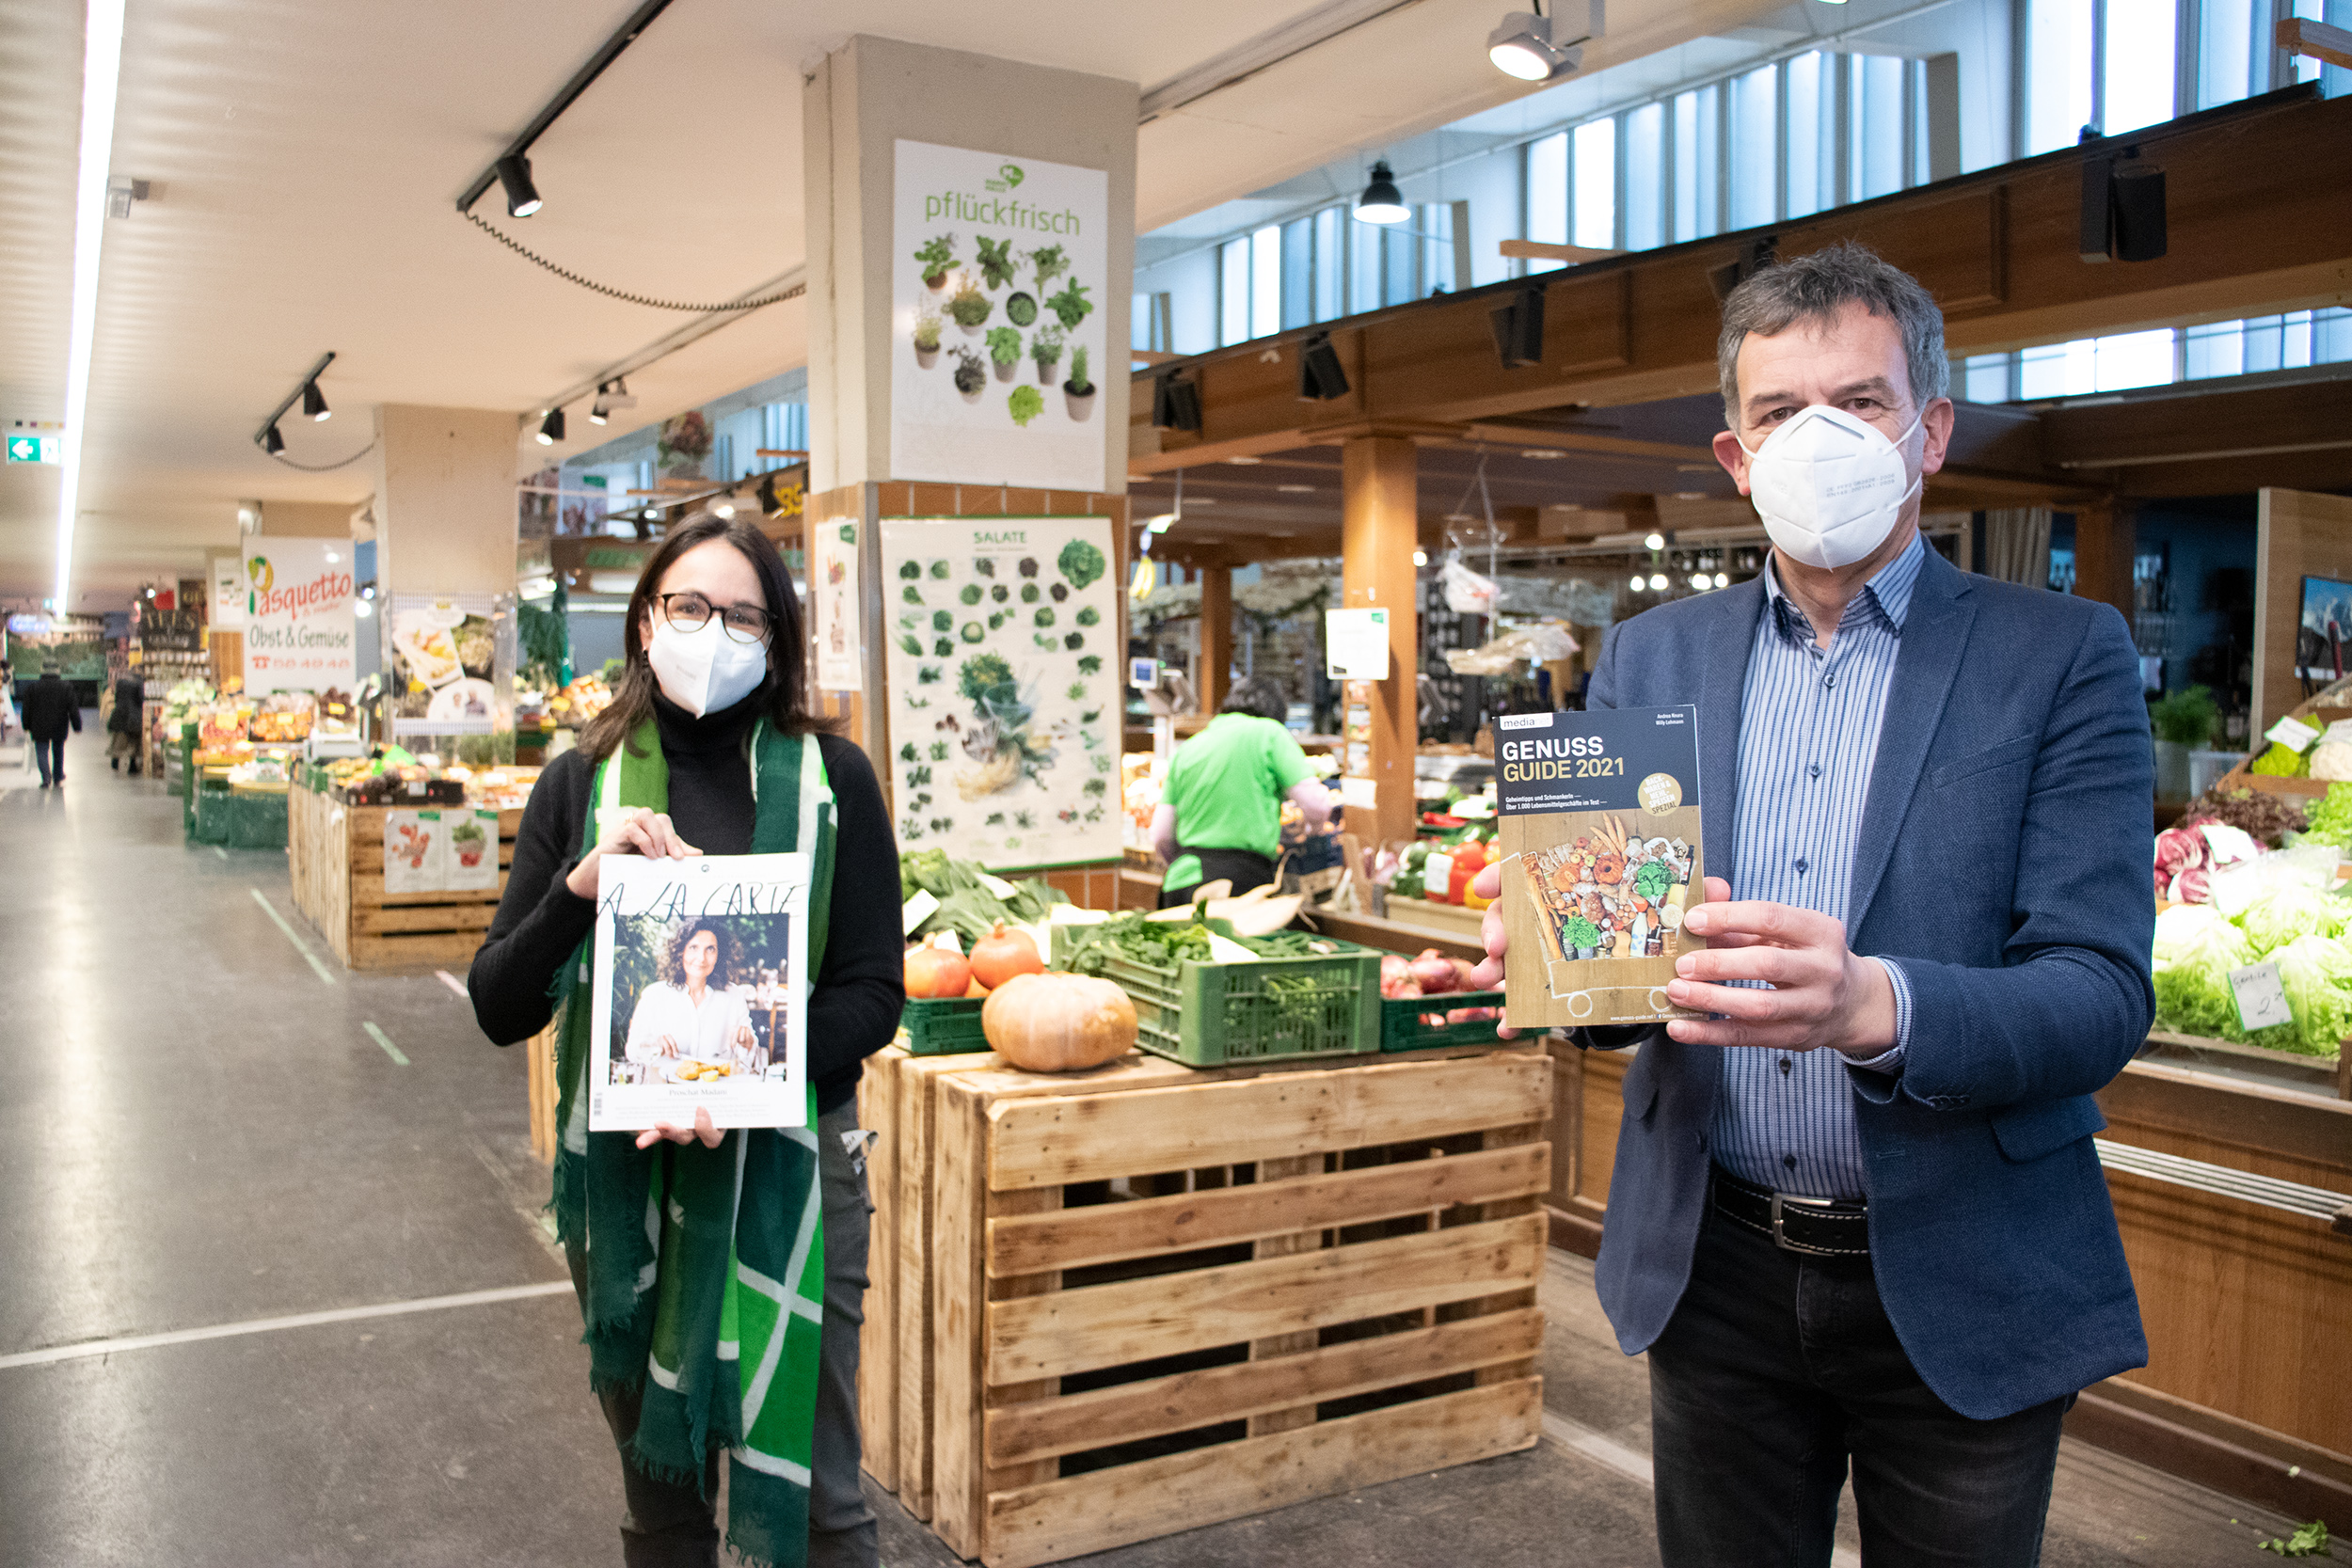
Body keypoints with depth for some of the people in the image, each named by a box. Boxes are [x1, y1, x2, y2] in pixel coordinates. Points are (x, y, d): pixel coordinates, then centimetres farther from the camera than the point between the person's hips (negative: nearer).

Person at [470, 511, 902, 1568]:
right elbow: (500, 1010, -2)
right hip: (625, 1169, 2)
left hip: (789, 1163, -1)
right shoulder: (584, 783, 1)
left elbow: (873, 992, -6)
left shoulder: (830, 777, -4)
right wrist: (580, 886, -19)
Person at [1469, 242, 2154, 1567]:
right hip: (1714, 1271, 3)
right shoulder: (1653, 658, 4)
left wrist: (1874, 1006, -33)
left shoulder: (2062, 655, -6)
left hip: (1959, 1293, -2)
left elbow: (2104, 996, -13)